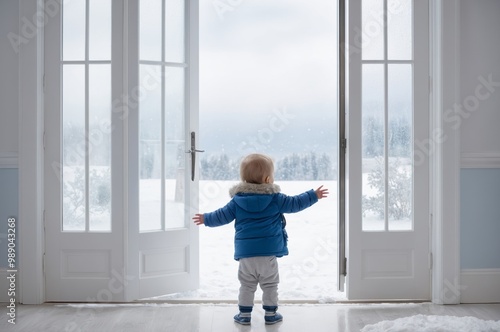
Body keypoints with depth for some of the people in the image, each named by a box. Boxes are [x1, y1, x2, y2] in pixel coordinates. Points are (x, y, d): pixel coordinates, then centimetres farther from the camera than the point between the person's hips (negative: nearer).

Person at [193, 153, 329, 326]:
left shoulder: (237, 200, 2)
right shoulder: (275, 198, -4)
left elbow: (223, 215, 6)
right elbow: (294, 203, 2)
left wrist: (206, 219, 23)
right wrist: (313, 195, 14)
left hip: (245, 253, 2)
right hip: (268, 252, -2)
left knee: (246, 285, 13)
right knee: (270, 285, 11)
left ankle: (244, 314, 17)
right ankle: (271, 314, 17)